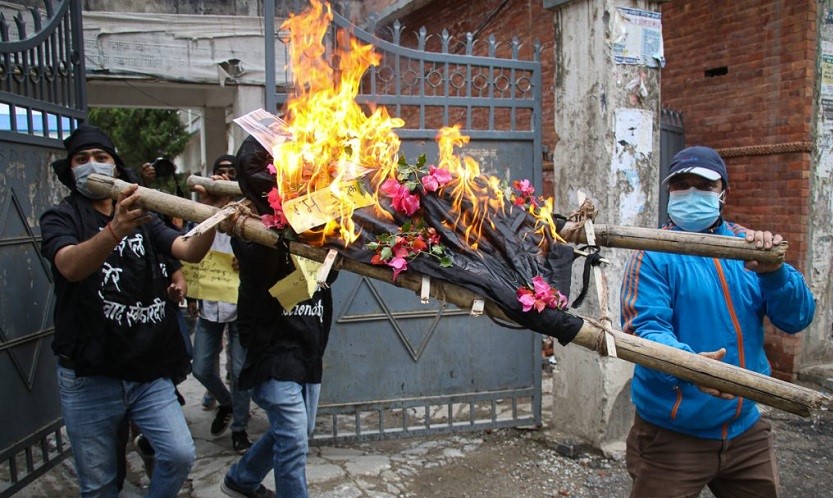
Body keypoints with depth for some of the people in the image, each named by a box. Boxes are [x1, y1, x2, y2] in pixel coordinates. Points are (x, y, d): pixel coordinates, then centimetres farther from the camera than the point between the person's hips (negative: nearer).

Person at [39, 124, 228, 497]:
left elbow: (191, 251, -6)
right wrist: (116, 229, -43)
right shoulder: (60, 218, -1)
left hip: (149, 371, 3)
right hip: (89, 376, -2)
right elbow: (70, 266, -23)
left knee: (180, 454, -6)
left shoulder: (143, 217, 11)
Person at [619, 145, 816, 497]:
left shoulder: (747, 246, 4)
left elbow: (797, 319, -2)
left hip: (744, 427, 5)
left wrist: (773, 272, -21)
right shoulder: (654, 255, -10)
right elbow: (644, 328, -21)